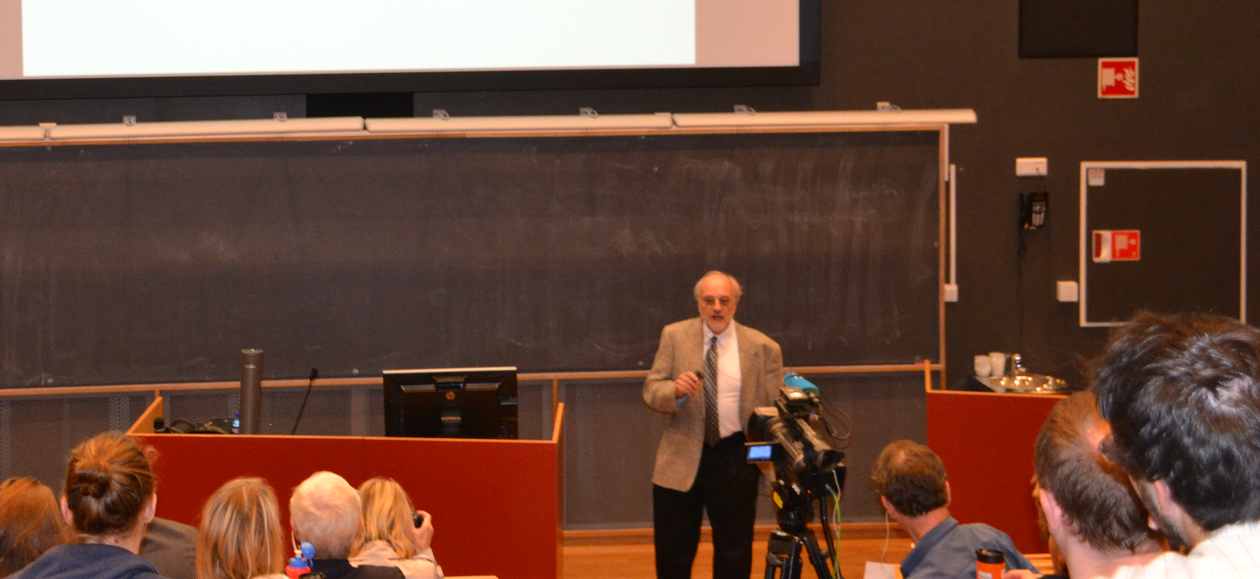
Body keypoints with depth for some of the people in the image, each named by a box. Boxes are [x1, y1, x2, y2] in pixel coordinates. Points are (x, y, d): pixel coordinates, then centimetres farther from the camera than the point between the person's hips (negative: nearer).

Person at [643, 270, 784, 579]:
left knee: (735, 554, 7)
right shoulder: (675, 336, 2)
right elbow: (651, 391, -1)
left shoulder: (764, 348, -3)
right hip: (680, 460, 1)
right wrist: (676, 390, -24)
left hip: (735, 461, -1)